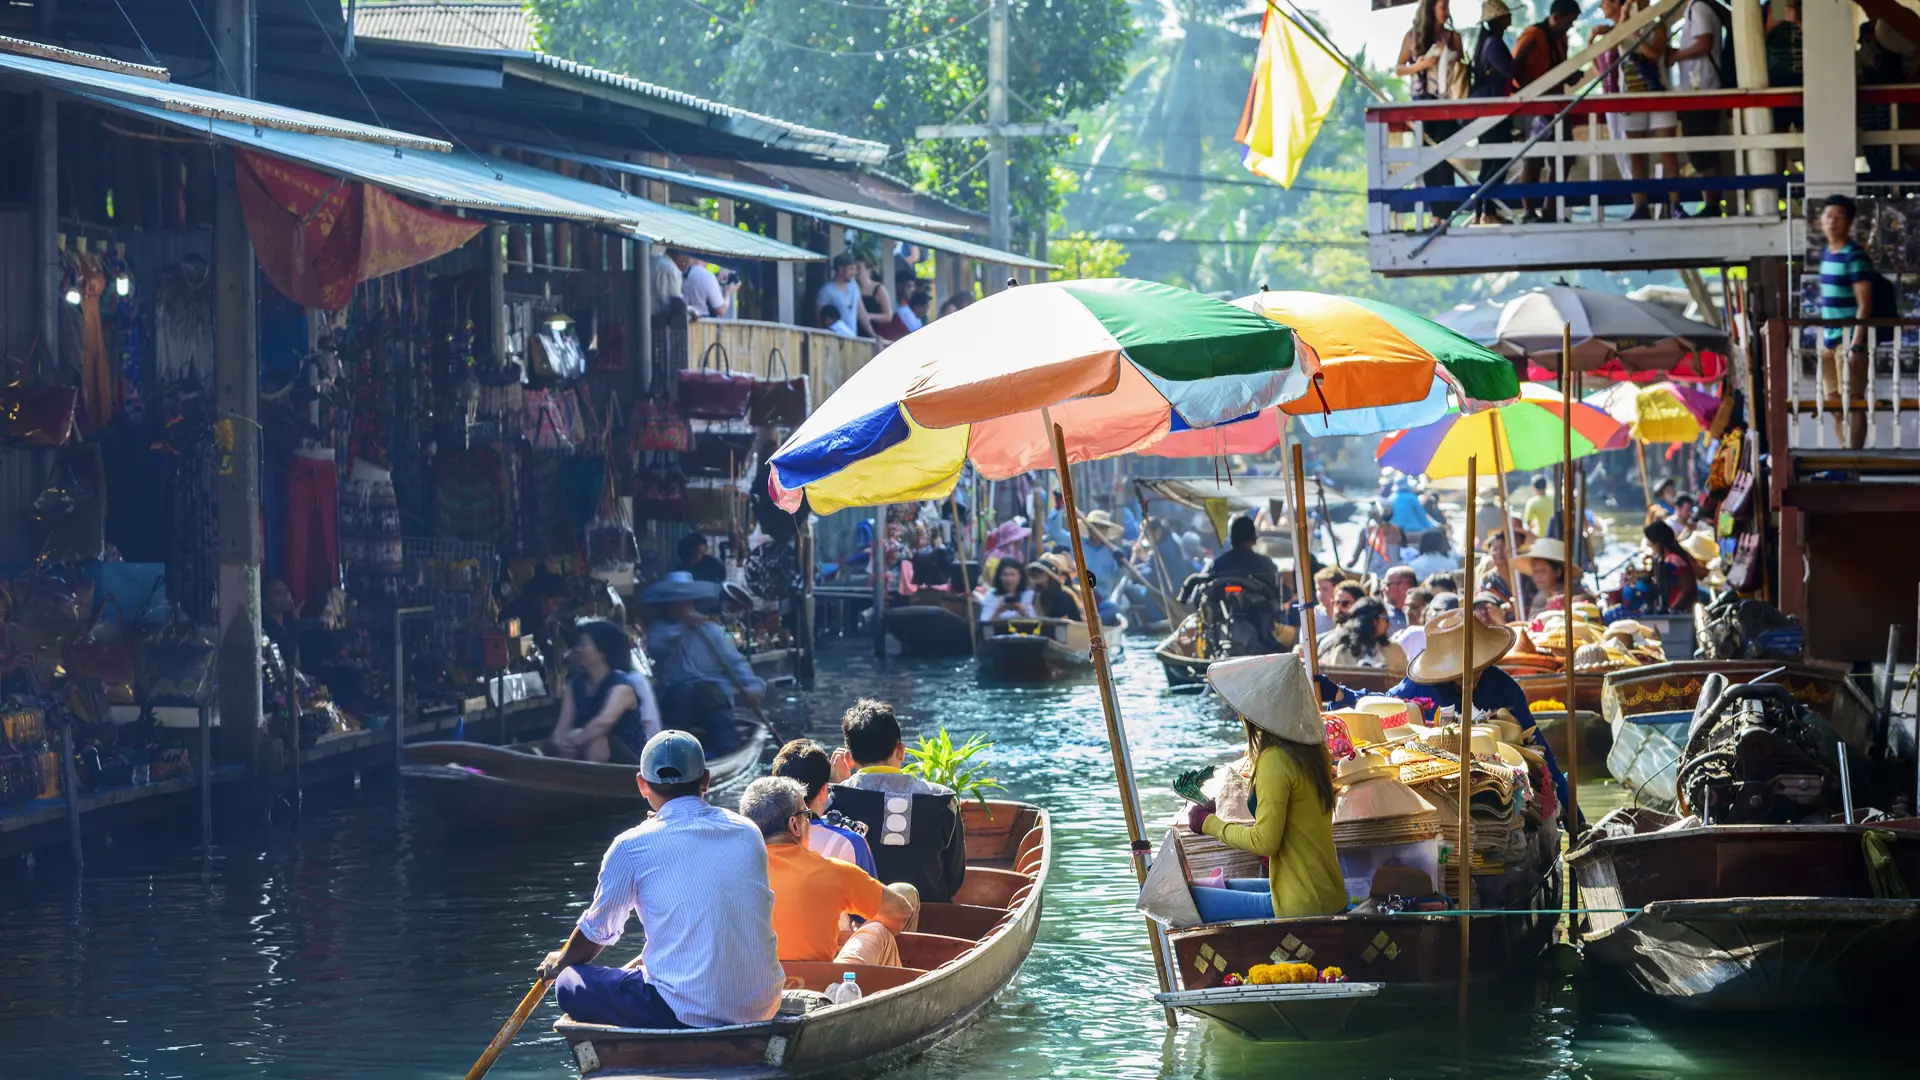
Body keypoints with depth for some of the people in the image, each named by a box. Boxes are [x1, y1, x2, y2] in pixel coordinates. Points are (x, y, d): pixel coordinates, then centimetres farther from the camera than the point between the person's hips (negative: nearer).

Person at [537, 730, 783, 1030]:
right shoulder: (748, 833, 9)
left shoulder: (632, 847, -4)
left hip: (687, 1014, -6)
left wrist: (559, 962, 33)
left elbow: (596, 932, 12)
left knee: (570, 984, 8)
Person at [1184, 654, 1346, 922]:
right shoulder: (1313, 749, 7)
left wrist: (1209, 823, -7)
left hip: (1301, 905, -10)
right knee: (1224, 888, 29)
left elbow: (1264, 841, -19)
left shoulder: (1275, 761, -19)